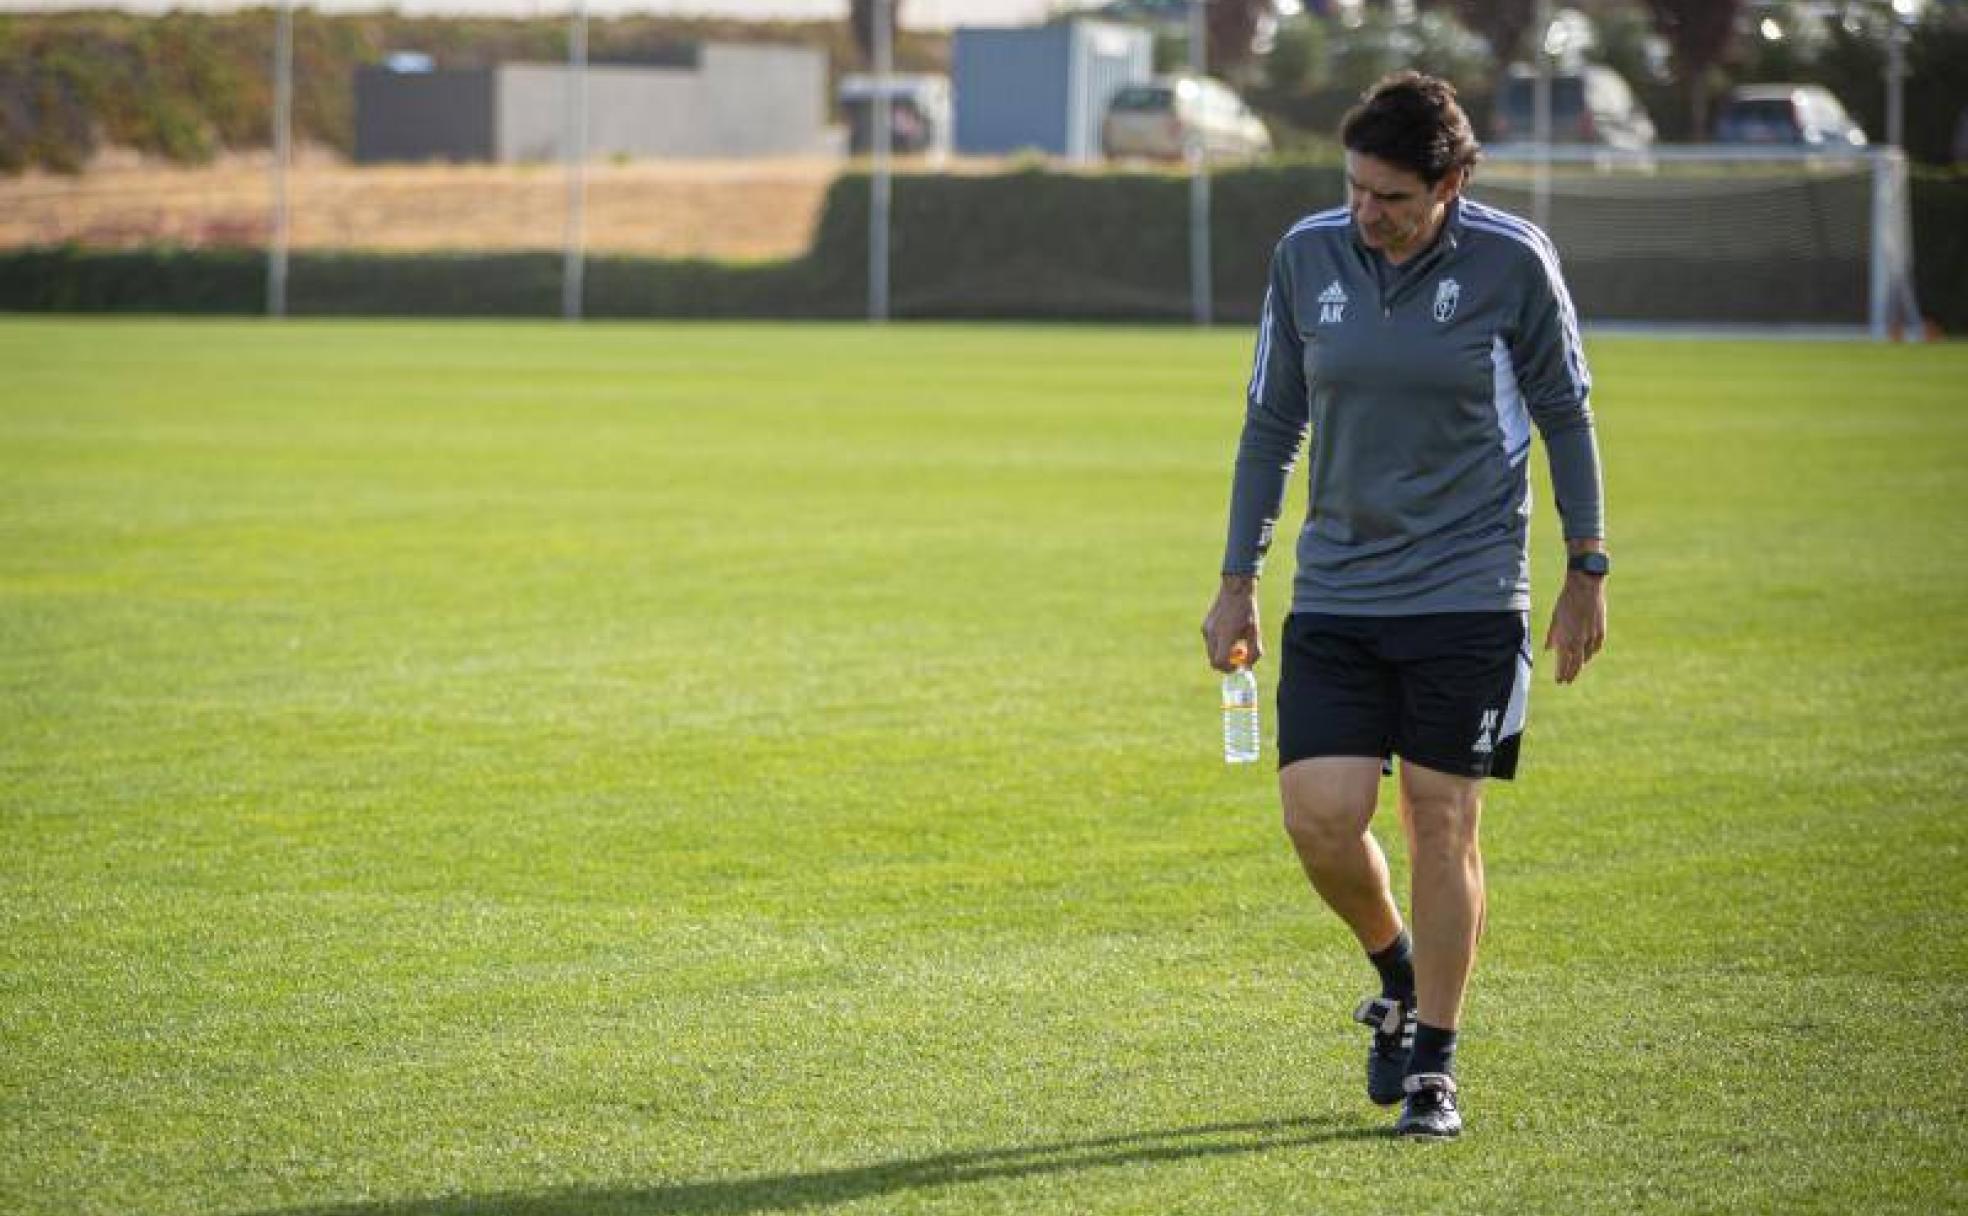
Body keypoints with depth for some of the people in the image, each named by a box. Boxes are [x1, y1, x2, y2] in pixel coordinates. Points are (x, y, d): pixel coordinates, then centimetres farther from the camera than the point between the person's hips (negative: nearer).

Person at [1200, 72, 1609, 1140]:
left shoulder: (1512, 261, -7)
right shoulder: (1306, 255, 0)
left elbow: (1563, 412, 4)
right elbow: (1271, 421, 9)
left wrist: (1586, 570, 4)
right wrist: (1238, 584, 9)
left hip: (1468, 591, -3)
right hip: (1336, 592, 3)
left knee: (1441, 822, -3)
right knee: (1319, 817, -7)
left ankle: (1432, 1069, 10)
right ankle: (1397, 975, 24)